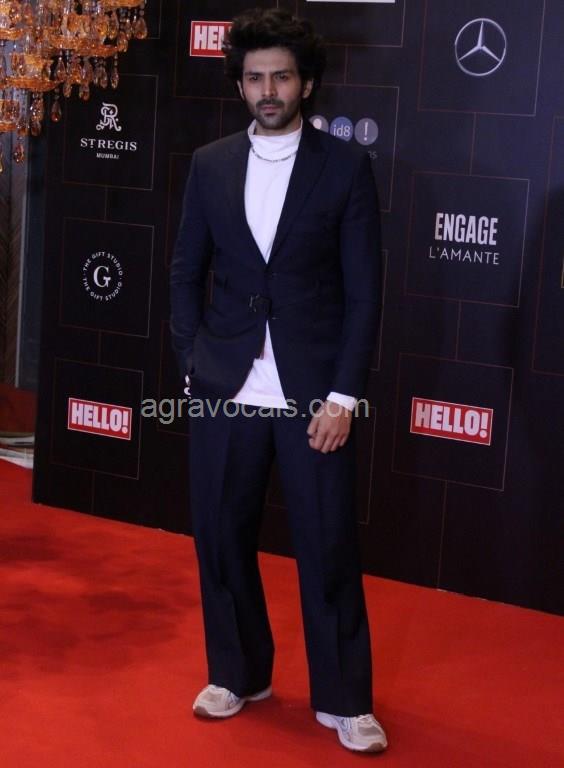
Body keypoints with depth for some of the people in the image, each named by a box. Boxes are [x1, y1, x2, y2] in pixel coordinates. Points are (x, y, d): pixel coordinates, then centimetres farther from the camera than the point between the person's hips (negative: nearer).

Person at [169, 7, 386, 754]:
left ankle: (344, 699, 18)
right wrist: (194, 363, 1)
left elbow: (364, 291, -3)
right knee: (221, 535, 9)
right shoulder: (209, 165, 7)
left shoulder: (346, 167, -1)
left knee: (329, 545, 3)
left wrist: (343, 395, -9)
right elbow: (186, 272, 11)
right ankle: (239, 673, 29)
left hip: (314, 391, -2)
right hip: (224, 389, 3)